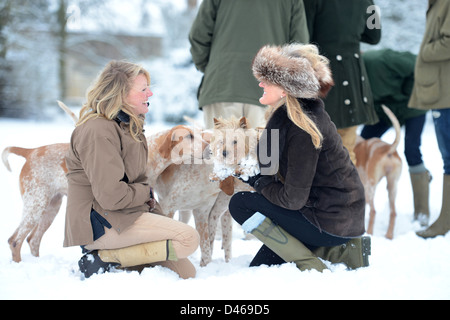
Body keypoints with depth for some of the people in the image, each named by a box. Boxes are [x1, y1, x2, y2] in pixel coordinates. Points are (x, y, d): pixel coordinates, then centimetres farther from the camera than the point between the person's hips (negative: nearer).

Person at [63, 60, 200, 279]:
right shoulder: (99, 131, -16)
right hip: (98, 224, -10)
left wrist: (149, 202, 4)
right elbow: (111, 196, -24)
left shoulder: (128, 126, 17)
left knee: (186, 273, 2)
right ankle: (104, 259, -16)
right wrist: (146, 193, -5)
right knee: (189, 238, -21)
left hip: (124, 215, 10)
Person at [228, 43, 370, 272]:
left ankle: (310, 265, -8)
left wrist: (259, 182, -8)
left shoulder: (303, 128, -24)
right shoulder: (286, 116, 5)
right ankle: (341, 252, 13)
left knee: (241, 204, -11)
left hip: (330, 222, -10)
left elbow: (293, 199, -24)